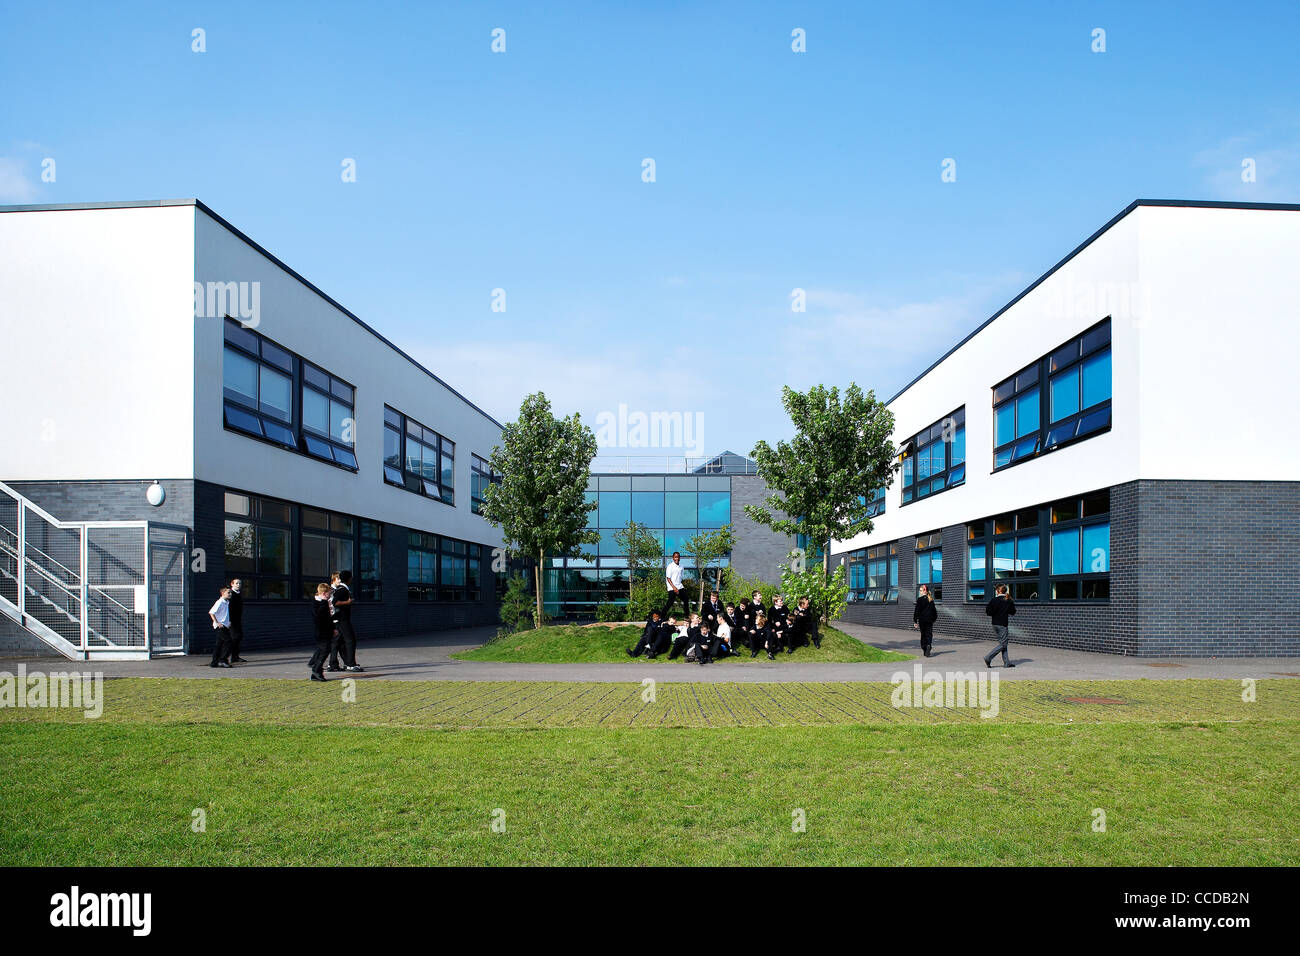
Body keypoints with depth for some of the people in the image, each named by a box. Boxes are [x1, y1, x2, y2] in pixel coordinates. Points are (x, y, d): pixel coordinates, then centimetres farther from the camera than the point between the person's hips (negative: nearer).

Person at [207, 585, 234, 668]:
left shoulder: (227, 602, 14)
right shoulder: (220, 602, -14)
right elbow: (211, 612, -20)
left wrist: (228, 622, 20)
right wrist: (217, 623, -19)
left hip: (225, 626, 9)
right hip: (220, 626, -9)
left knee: (219, 644, 10)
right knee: (228, 641, -12)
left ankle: (214, 662, 13)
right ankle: (223, 660, -9)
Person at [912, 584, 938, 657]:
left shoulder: (920, 599, -8)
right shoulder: (931, 599, 7)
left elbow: (917, 610, -10)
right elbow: (934, 610, 15)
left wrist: (915, 621, -6)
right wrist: (934, 618, 26)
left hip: (922, 620, -3)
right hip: (930, 620, 3)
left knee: (923, 634, 8)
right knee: (929, 634, 1)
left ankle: (924, 649, 10)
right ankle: (929, 645, -25)